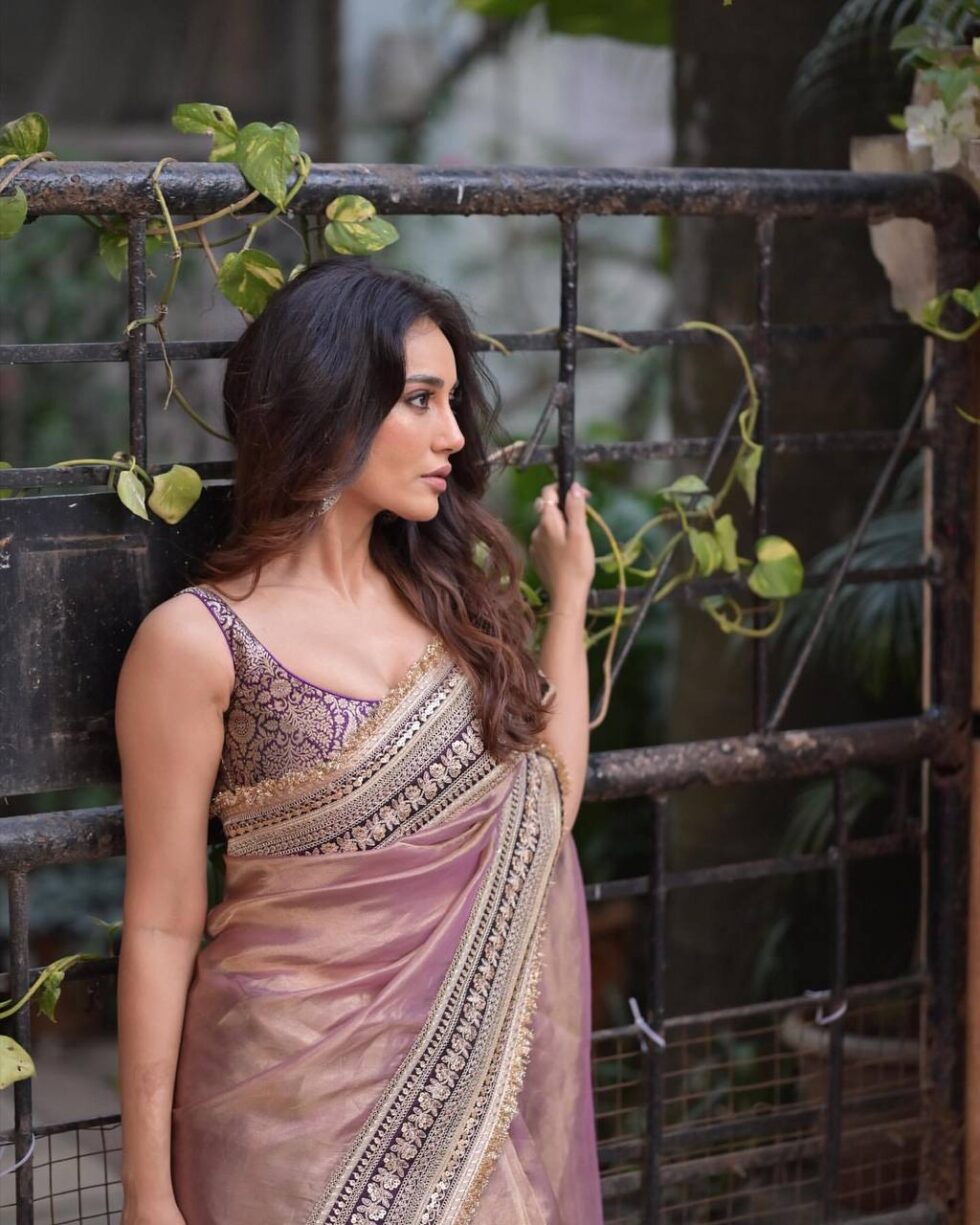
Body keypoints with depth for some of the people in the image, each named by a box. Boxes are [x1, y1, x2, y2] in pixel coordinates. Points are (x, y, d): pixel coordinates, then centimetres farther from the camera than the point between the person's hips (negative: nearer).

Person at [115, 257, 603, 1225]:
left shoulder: (440, 599, 6)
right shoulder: (201, 642, -11)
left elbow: (543, 813, 7)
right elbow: (162, 926, -9)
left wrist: (567, 592, 10)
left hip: (475, 1067, 5)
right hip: (309, 1096, -5)